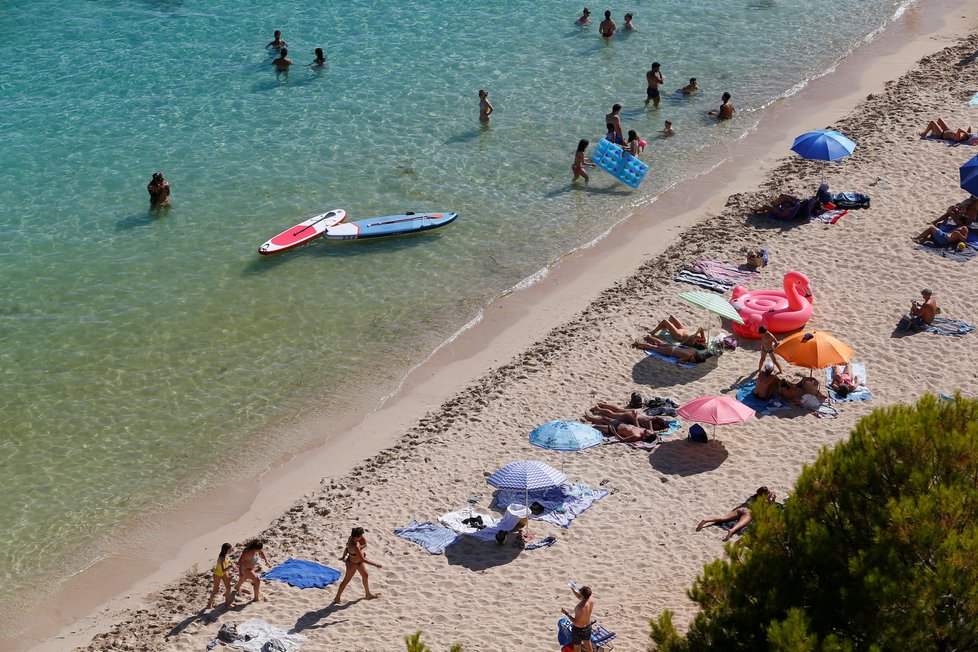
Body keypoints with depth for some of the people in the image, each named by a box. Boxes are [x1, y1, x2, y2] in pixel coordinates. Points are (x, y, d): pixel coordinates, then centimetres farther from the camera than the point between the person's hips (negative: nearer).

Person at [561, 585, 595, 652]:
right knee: (588, 644, 29)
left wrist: (567, 613, -21)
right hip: (588, 626, 6)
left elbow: (576, 622, -28)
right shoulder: (591, 600, -18)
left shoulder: (581, 608, -39)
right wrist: (573, 589, -9)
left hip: (578, 629, -6)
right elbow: (579, 597, 3)